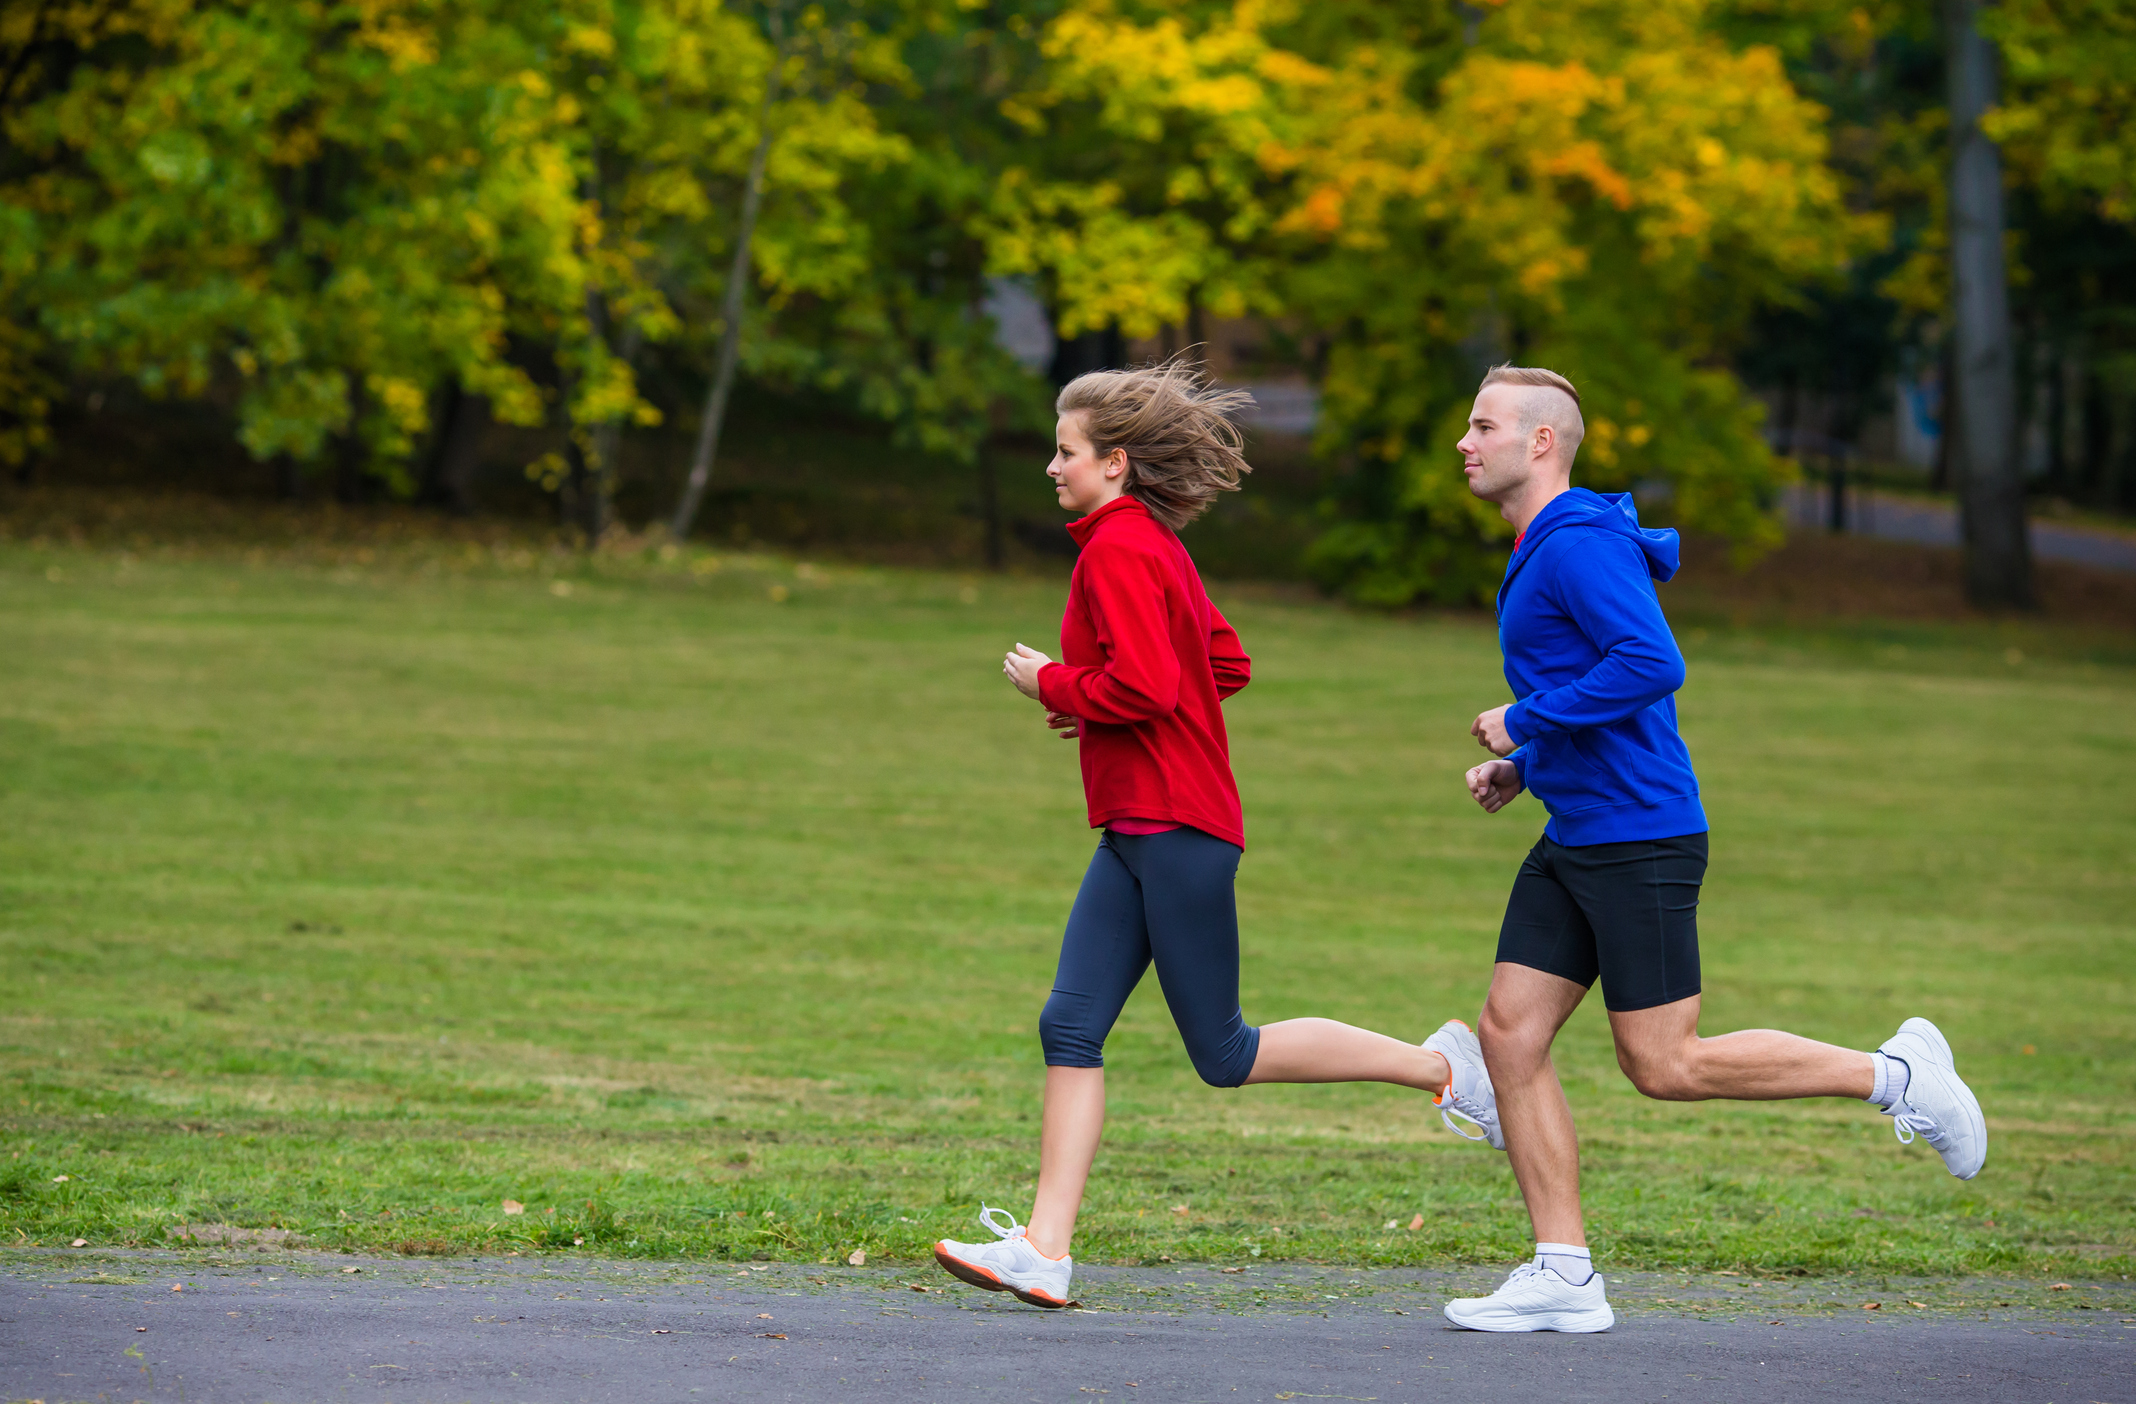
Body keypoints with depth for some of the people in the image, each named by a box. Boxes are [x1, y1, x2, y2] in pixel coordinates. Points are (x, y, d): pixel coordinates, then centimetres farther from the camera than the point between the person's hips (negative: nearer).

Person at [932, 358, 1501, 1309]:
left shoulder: (1120, 547, -14)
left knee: (1225, 1057, -3)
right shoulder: (1155, 544, 16)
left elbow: (1143, 687, -24)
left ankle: (1441, 1066, 6)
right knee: (1071, 1026, 1)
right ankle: (1044, 1249, -4)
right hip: (1140, 832, 10)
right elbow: (1227, 665, 23)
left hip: (1174, 829, -10)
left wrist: (1052, 685, -9)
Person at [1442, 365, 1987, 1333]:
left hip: (1642, 839, -10)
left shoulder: (1582, 544, -15)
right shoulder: (1542, 554, 17)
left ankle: (1896, 1075, 6)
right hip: (1574, 842, 10)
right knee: (1509, 1033, 1)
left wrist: (1525, 725, -18)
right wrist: (1521, 768, 15)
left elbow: (1652, 667, -27)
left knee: (1664, 1067, -7)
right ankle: (1563, 1279, 2)